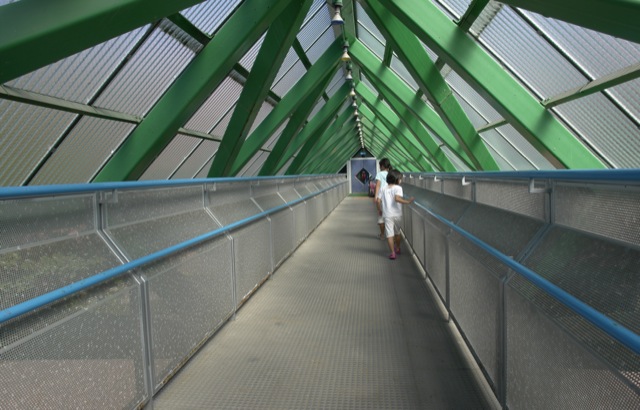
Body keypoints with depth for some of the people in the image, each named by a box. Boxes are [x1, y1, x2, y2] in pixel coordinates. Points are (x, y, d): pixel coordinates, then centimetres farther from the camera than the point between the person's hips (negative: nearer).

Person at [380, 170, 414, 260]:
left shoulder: (384, 189, 6)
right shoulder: (398, 188, -8)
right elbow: (397, 198, -25)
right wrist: (408, 201, -22)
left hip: (387, 215, 1)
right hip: (397, 214, -1)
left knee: (389, 234, 2)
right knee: (397, 232, 20)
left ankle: (392, 253, -3)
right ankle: (397, 248, 37)